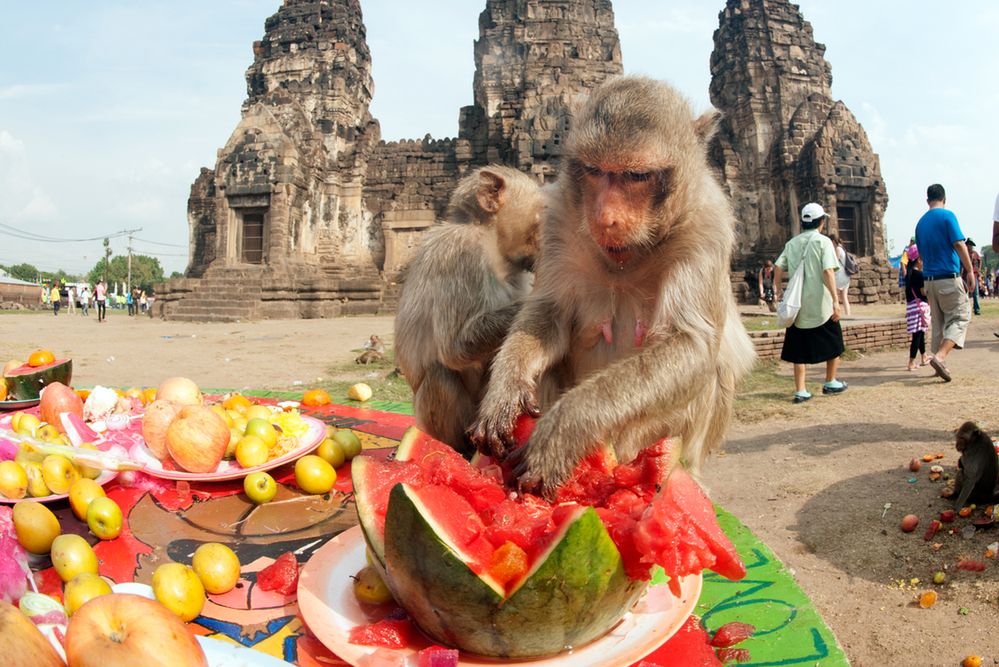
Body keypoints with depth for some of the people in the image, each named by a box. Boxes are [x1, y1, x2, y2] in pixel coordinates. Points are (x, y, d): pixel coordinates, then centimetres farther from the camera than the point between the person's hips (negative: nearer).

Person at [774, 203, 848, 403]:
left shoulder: (792, 243, 8)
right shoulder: (823, 241, -7)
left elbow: (778, 266, -1)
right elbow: (828, 271, -16)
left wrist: (776, 290, 7)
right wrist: (835, 300, -18)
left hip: (799, 304, 4)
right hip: (821, 304, -4)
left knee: (799, 348, 8)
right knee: (834, 343, 18)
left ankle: (800, 391, 4)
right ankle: (830, 382, 28)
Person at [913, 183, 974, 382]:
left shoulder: (920, 222, 12)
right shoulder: (947, 216, -7)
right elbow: (959, 244, -14)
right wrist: (970, 270, -10)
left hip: (929, 279, 6)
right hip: (949, 277, -6)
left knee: (937, 323, 11)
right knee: (960, 317, -1)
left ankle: (939, 365, 12)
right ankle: (940, 356, -19)